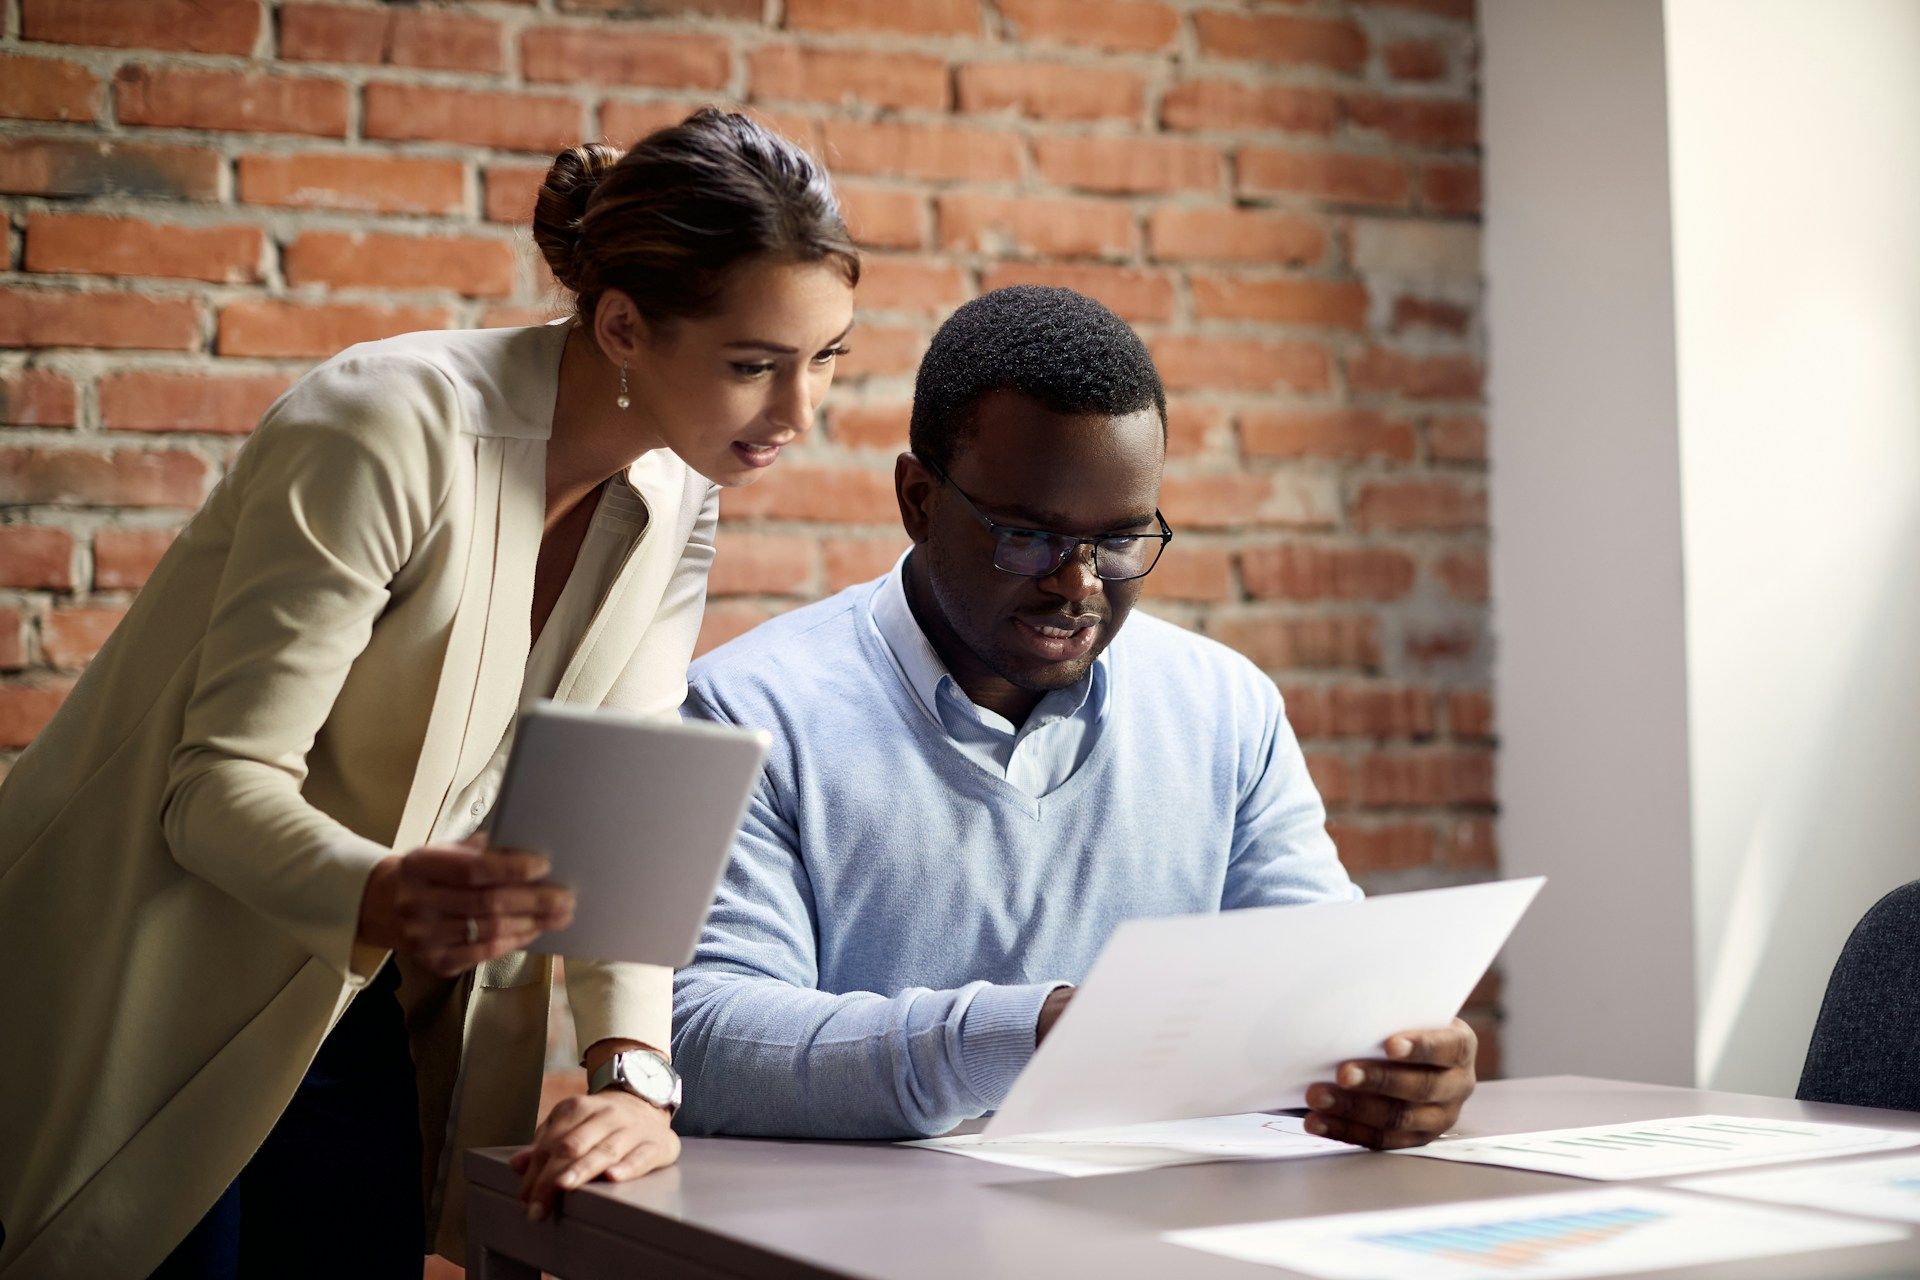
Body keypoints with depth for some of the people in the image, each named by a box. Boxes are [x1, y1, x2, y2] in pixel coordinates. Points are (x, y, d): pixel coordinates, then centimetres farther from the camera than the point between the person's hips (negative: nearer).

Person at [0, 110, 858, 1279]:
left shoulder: (674, 494, -2)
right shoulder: (388, 435, -24)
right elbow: (218, 785, -25)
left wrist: (635, 1071, -21)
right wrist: (385, 898, -44)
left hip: (364, 1027, 6)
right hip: (151, 1015, -6)